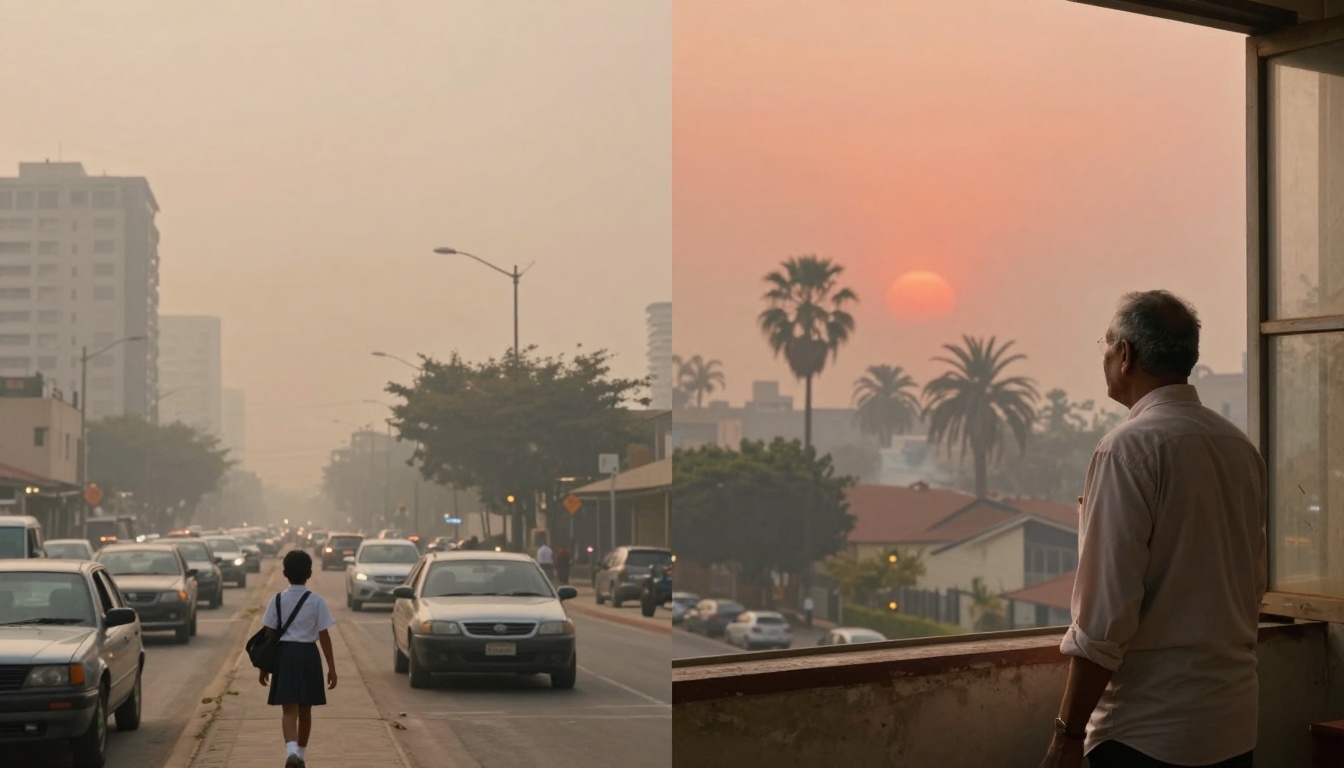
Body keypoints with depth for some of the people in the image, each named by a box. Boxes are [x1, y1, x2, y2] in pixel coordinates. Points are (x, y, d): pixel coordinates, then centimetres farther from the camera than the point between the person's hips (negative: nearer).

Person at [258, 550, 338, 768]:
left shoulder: (277, 600, -1)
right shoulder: (317, 601, -4)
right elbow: (324, 636, -4)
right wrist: (331, 667, 1)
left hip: (285, 654, 0)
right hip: (309, 655, 0)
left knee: (289, 709, -4)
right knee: (305, 709, 15)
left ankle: (291, 750, -27)